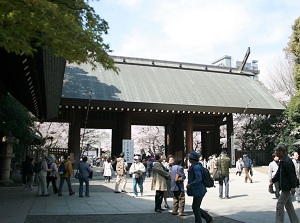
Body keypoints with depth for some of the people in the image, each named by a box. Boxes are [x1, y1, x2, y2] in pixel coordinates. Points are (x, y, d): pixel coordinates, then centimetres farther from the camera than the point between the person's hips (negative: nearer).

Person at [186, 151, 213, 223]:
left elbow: (198, 179, -28)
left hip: (198, 191, -10)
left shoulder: (196, 167, -21)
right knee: (196, 207, 17)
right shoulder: (196, 166, 11)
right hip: (198, 190, 10)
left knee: (195, 208, 1)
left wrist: (190, 185, -19)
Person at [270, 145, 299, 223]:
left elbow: (292, 175, -22)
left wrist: (293, 187, -22)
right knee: (288, 205, 17)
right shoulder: (282, 162, 12)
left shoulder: (287, 162, -20)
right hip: (285, 187, 10)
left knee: (280, 204, -6)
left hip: (287, 187, -10)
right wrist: (273, 180, 10)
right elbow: (279, 173, 19)